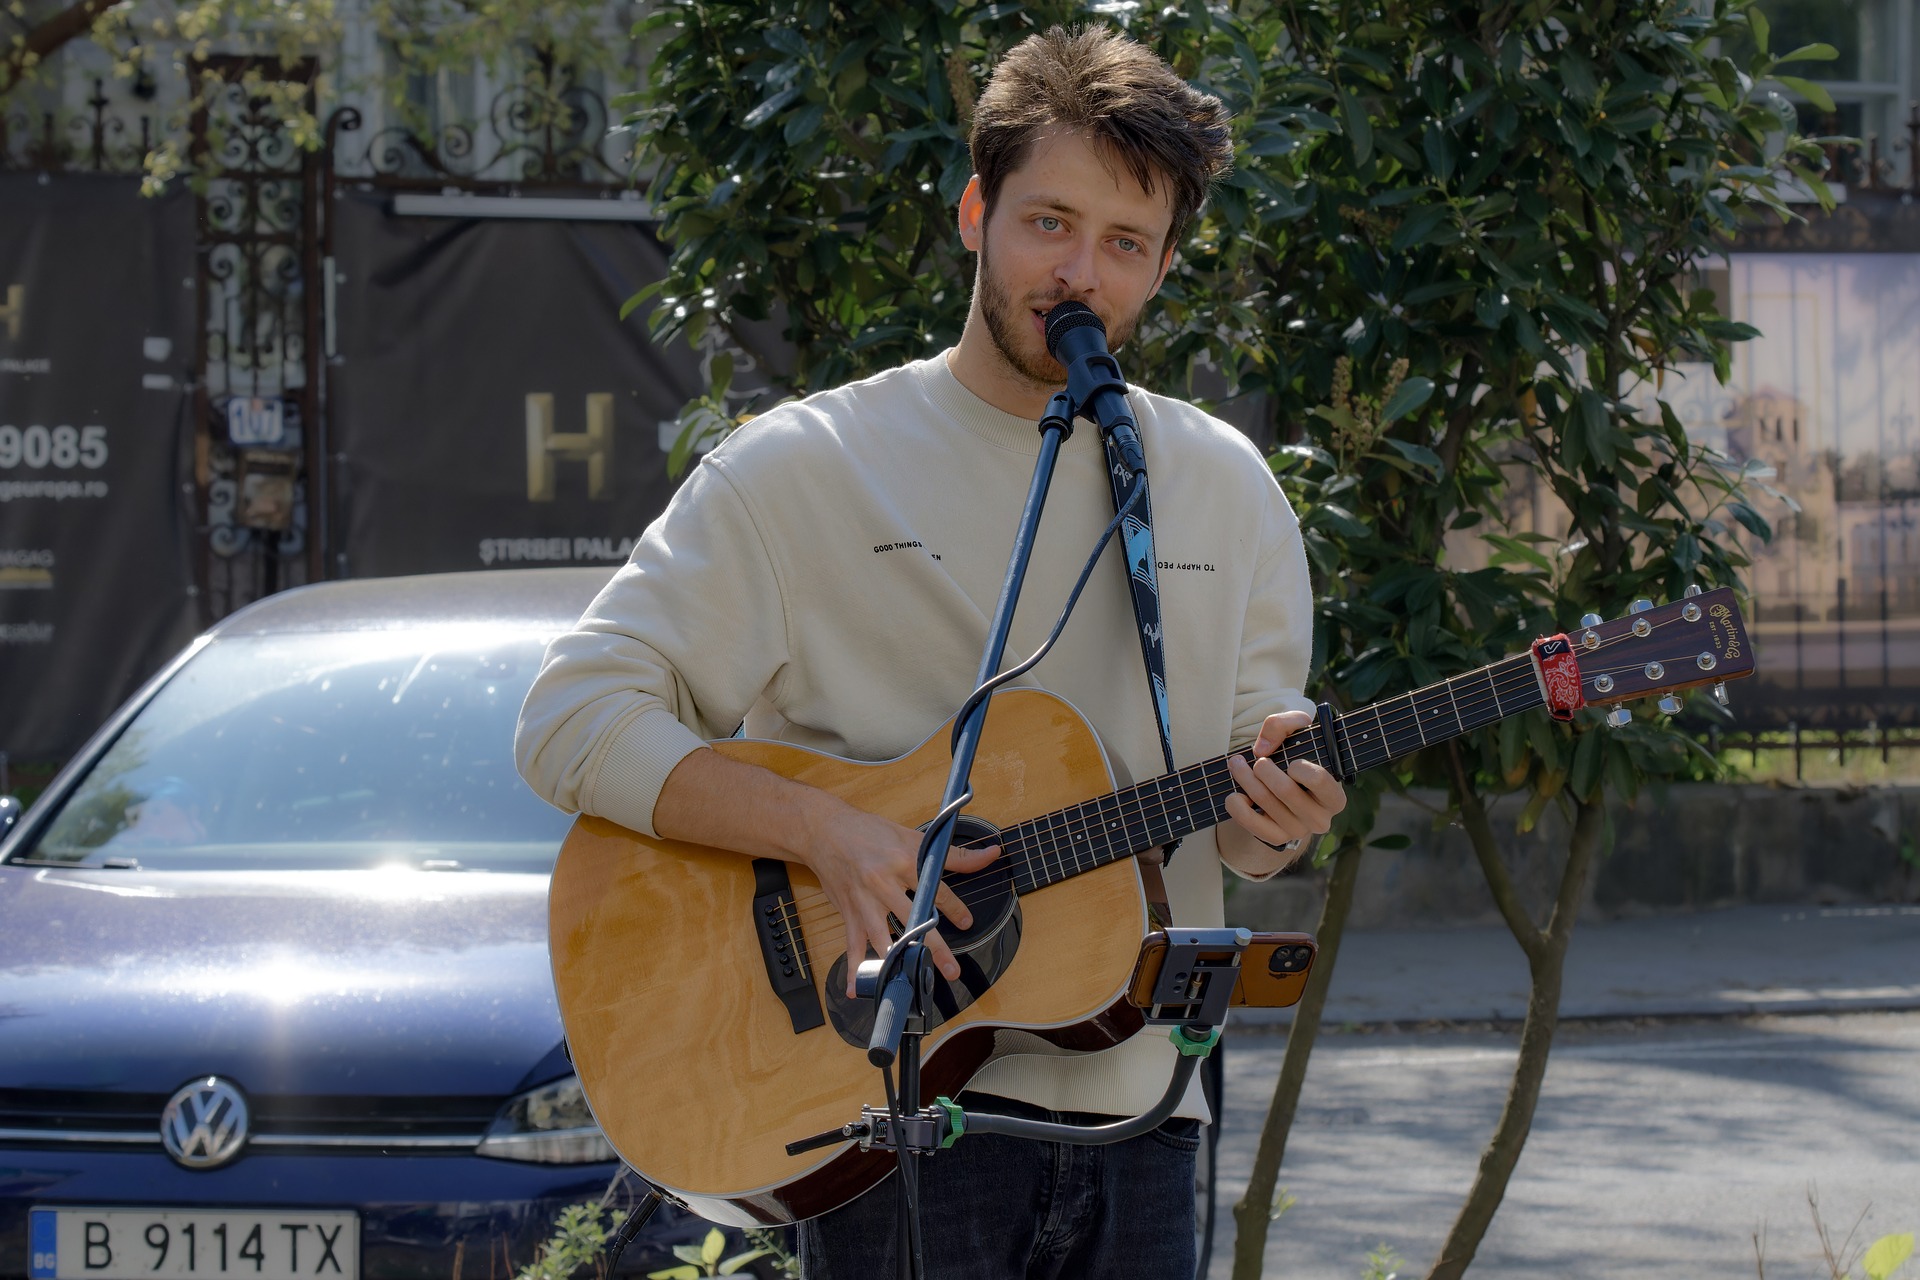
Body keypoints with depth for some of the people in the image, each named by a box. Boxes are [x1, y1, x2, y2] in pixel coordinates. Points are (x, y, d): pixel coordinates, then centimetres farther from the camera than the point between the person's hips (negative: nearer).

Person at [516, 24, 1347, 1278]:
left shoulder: (1224, 484, 11)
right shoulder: (807, 468, -3)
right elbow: (574, 720, -8)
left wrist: (1273, 816, -9)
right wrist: (825, 828, -20)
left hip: (1132, 1113, 4)